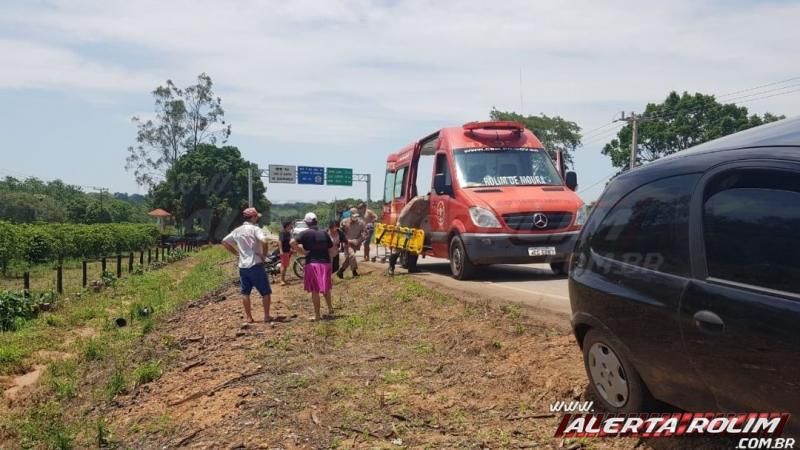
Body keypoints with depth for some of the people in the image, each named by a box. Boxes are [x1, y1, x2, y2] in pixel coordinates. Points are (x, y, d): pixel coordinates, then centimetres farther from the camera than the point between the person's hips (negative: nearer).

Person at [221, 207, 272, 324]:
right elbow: (263, 241, -28)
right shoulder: (255, 229, -11)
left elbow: (224, 242, 18)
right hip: (255, 265, -6)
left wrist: (236, 253, 16)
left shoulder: (237, 230, 9)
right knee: (265, 292, 7)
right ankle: (267, 316, 9)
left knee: (245, 293, 13)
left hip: (242, 266, 6)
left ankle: (249, 317, 16)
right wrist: (264, 254, -12)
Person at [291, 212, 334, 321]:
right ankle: (330, 309, 30)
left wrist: (302, 252, -10)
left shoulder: (306, 233, -5)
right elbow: (331, 248, 9)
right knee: (326, 288, 22)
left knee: (315, 290, 2)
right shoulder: (324, 233, 7)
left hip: (312, 264, -4)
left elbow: (293, 242, -19)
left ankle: (317, 315, 5)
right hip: (325, 263, 4)